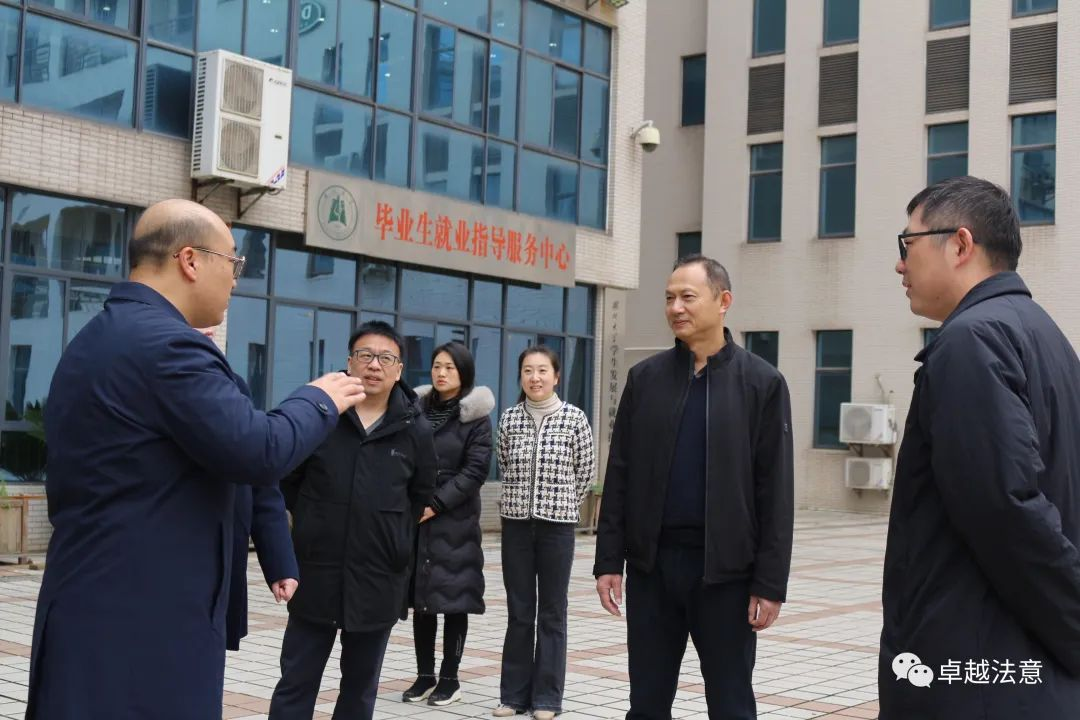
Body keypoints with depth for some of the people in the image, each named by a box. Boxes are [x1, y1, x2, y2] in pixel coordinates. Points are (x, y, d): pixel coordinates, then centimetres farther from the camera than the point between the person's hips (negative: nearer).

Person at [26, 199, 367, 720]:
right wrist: (320, 400, -4)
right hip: (147, 616, -10)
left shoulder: (92, 341, 15)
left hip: (91, 605, 10)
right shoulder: (167, 343, -17)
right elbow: (259, 453, -22)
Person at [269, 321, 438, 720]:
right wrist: (311, 526, 9)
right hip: (315, 574, -1)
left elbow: (420, 499, 13)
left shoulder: (416, 430, 0)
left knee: (360, 687, 13)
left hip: (378, 581, 1)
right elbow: (286, 481, 6)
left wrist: (396, 544, 9)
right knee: (296, 684, 3)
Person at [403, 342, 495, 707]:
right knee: (421, 598, 7)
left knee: (453, 599, 0)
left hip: (455, 522, -4)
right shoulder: (417, 410, 10)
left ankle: (450, 678, 10)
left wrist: (437, 503, -15)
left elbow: (476, 470, -9)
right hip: (416, 518, 4)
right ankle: (424, 675, 17)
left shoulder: (475, 417, -2)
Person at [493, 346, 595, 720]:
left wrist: (559, 503, 9)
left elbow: (586, 472, 4)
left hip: (557, 524, -2)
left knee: (552, 612, 5)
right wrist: (522, 497, 12)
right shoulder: (509, 418, 2)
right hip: (516, 523, 2)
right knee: (518, 612, 8)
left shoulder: (574, 418, -5)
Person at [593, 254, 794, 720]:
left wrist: (770, 582, -9)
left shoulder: (762, 383, -2)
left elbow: (775, 490, -4)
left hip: (726, 569, -2)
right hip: (651, 564, 3)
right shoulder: (645, 378, 6)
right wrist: (609, 560, 0)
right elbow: (620, 476, 6)